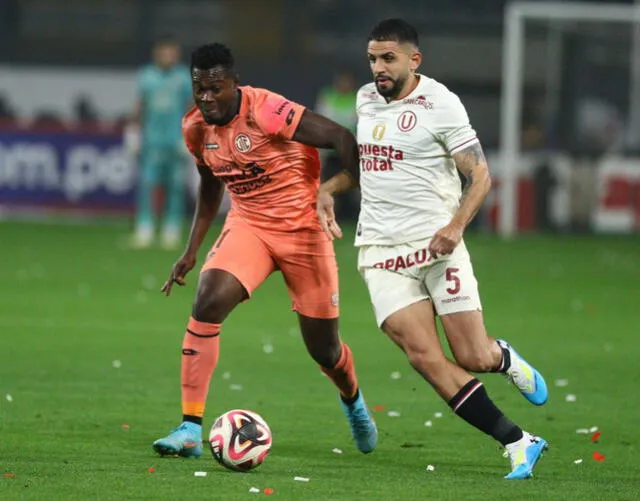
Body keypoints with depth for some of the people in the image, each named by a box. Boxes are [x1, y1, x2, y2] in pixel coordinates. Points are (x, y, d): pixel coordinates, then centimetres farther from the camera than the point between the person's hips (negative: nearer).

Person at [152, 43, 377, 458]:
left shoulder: (265, 111, -24)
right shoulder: (195, 127, -3)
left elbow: (339, 138, -21)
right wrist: (191, 251, 13)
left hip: (304, 227, -4)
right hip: (247, 225, 4)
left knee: (323, 348, 5)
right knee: (207, 304, -23)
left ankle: (352, 400, 44)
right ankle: (190, 429, -20)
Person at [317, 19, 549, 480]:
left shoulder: (440, 103, -7)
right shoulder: (366, 99, 11)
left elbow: (480, 175, -7)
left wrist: (456, 225, -23)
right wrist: (329, 188, 11)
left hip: (437, 244, -4)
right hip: (382, 251, 4)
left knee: (475, 359, -8)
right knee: (425, 356, -13)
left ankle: (505, 359, 33)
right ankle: (519, 443, -6)